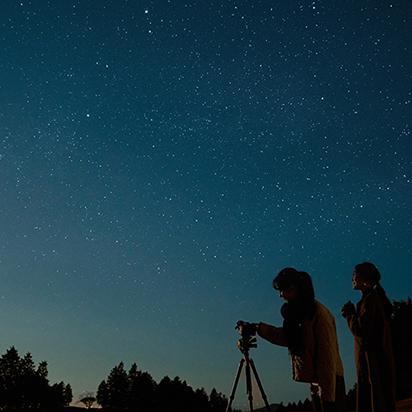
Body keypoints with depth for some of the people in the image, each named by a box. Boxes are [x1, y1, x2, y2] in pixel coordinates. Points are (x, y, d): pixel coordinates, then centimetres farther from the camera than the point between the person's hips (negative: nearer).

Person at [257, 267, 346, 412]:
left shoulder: (319, 313, -17)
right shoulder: (299, 312, 10)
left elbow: (328, 356, -19)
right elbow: (287, 337, 9)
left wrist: (327, 395, -20)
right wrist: (259, 328, -2)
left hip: (329, 382, -9)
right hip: (316, 381, 9)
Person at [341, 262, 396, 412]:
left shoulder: (369, 300, -15)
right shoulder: (375, 298, 14)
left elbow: (360, 330, -19)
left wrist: (350, 314, -6)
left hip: (372, 361, -10)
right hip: (378, 359, 10)